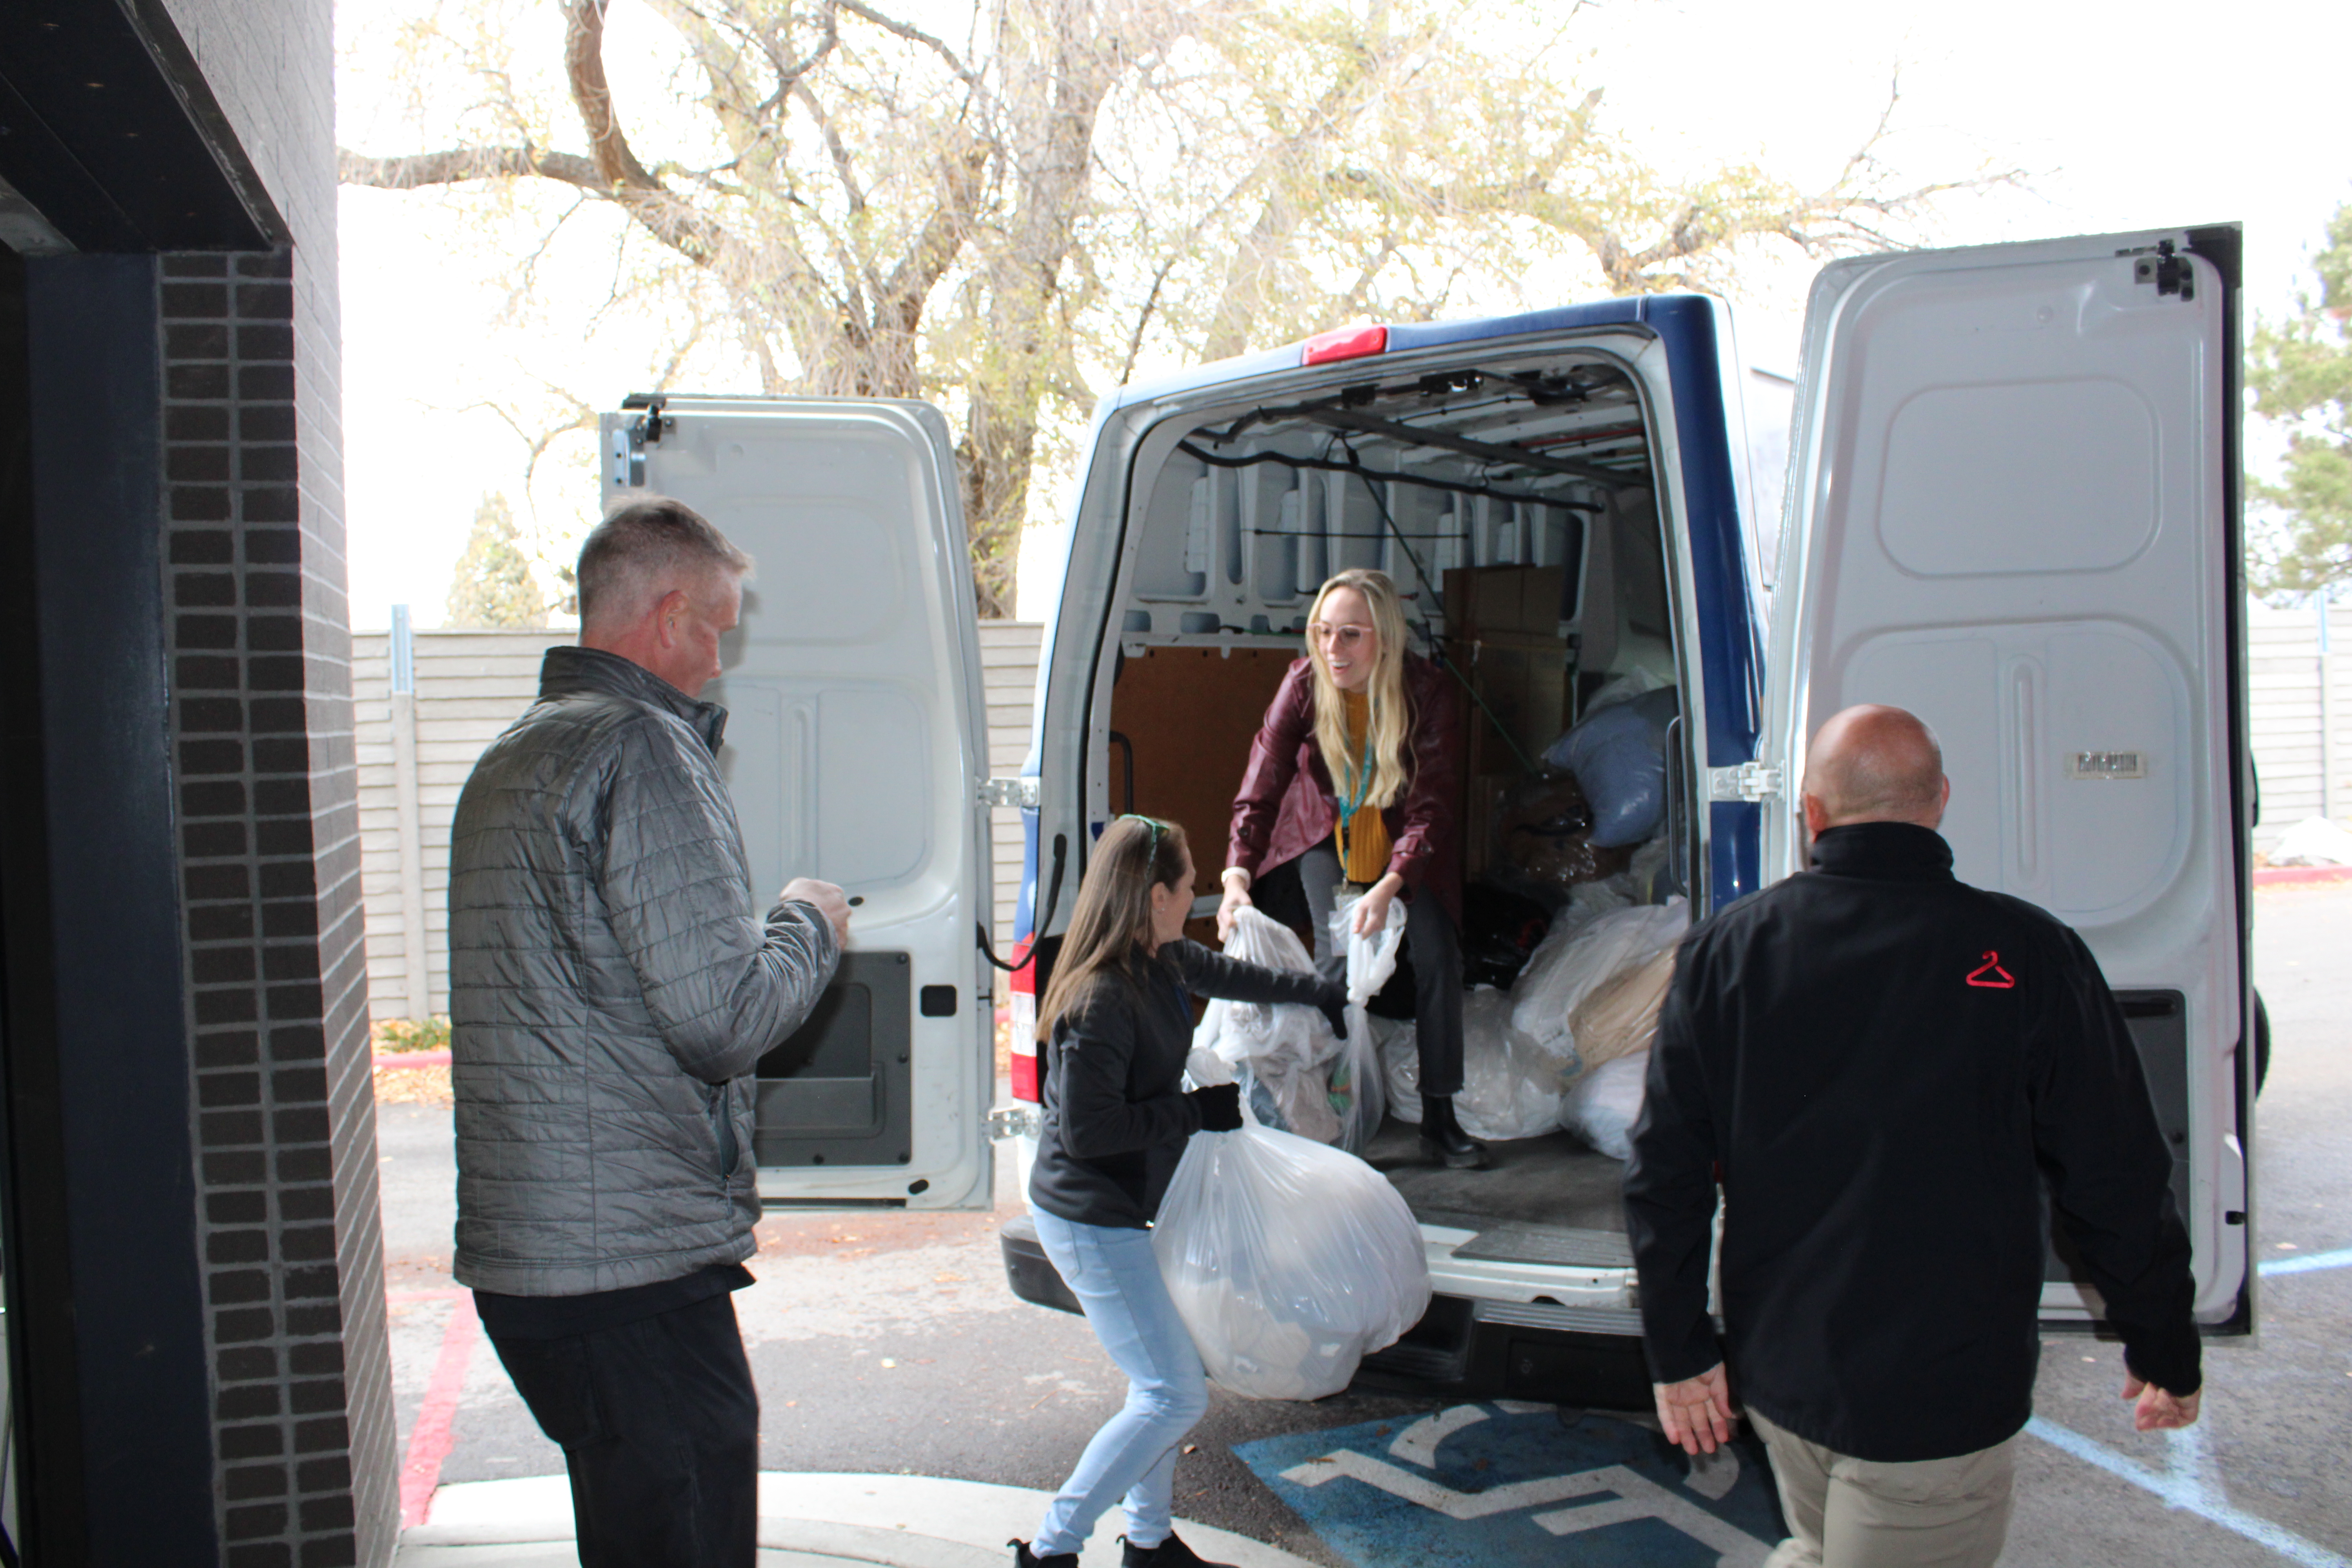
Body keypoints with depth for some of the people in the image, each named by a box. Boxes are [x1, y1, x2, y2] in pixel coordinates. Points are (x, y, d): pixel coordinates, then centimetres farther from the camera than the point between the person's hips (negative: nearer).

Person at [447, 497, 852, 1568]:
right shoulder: (643, 750, -15)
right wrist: (810, 924, -2)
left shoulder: (510, 758, 17)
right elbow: (724, 1017, -21)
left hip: (522, 1256, 10)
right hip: (635, 1268, -10)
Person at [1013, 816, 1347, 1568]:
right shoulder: (1101, 1003, -27)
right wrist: (1198, 1111, -18)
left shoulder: (1162, 963, 2)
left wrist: (1324, 993, 38)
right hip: (1090, 1223, -9)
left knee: (1168, 1380, 18)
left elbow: (1230, 975, 24)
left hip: (1121, 1211, 9)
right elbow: (1087, 1130, -27)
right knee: (1175, 1397, -5)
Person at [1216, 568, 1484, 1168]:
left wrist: (1387, 890, -43)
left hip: (1402, 844, 0)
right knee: (1340, 955, -17)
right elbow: (1260, 789, -29)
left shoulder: (1429, 692, -28)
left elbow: (1431, 810, -28)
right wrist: (1237, 876, -45)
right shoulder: (1304, 683, -26)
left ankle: (1439, 1117, 3)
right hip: (1324, 836, 0)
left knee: (1437, 952, -10)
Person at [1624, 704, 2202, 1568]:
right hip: (1940, 1398, -4)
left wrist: (1679, 1352, 7)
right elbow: (2119, 1186, -7)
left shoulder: (1724, 950, -4)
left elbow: (1664, 1172, -2)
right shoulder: (2028, 957, -13)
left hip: (1775, 1373, 4)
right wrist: (2166, 1352, 8)